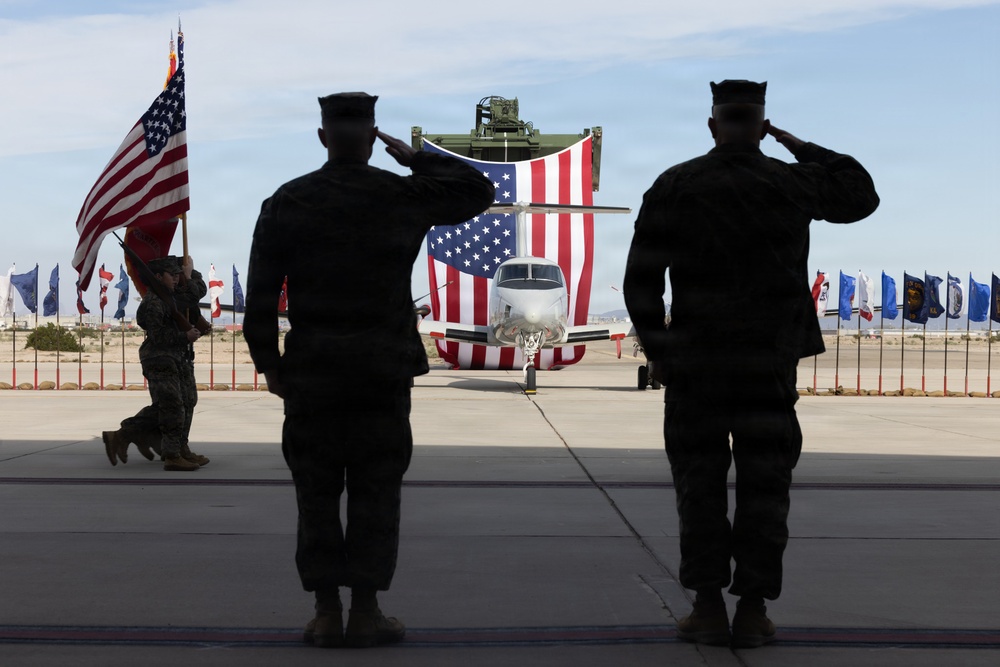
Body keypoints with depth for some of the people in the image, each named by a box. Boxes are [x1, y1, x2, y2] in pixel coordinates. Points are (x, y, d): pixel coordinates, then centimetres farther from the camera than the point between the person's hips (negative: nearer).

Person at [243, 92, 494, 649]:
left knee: (316, 495, 7)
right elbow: (479, 191, 14)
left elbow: (259, 297, 0)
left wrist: (269, 364, 9)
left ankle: (327, 613, 8)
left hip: (311, 374, 1)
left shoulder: (286, 203, 1)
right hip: (384, 373, -1)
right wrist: (415, 158, 13)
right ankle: (366, 613, 6)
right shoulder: (403, 197, -2)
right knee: (375, 495, 5)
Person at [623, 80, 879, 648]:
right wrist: (802, 147, 19)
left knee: (700, 484, 6)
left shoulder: (674, 188, -1)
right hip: (770, 365, 0)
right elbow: (862, 195, 18)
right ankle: (753, 612, 7)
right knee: (764, 488, 6)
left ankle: (709, 609, 6)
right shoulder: (794, 185, -1)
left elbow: (641, 279, -4)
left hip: (695, 363, 0)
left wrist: (657, 350, 5)